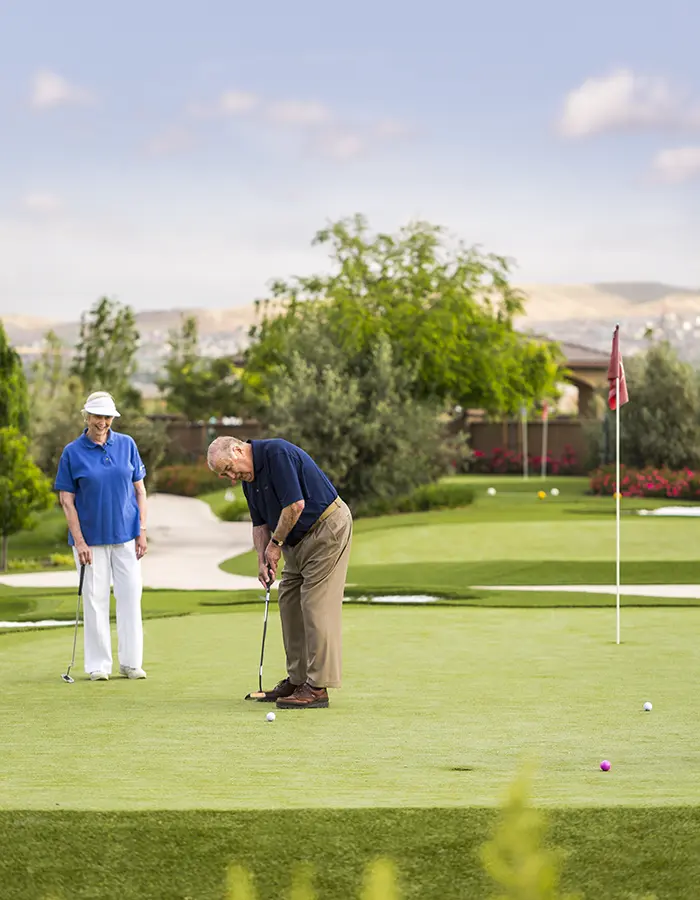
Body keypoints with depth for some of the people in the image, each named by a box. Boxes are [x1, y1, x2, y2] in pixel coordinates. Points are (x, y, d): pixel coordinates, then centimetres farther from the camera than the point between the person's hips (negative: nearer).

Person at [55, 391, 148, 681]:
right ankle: (98, 665, 8)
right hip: (91, 538, -2)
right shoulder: (72, 453, -4)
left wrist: (142, 531, 2)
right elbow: (67, 499, -3)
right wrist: (79, 541, -10)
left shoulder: (127, 445, 3)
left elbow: (139, 488, 7)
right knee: (95, 599, 0)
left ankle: (131, 662, 11)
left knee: (130, 595, 2)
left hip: (125, 535, 2)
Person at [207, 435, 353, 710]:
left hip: (327, 527, -10)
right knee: (290, 603, 10)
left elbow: (295, 504, -25)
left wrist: (276, 543, -12)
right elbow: (260, 522, 14)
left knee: (317, 607, -11)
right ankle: (297, 679, 16)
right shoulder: (248, 478, 9)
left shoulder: (276, 453, -21)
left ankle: (317, 687, -11)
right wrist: (263, 559, -2)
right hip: (299, 540, 10)